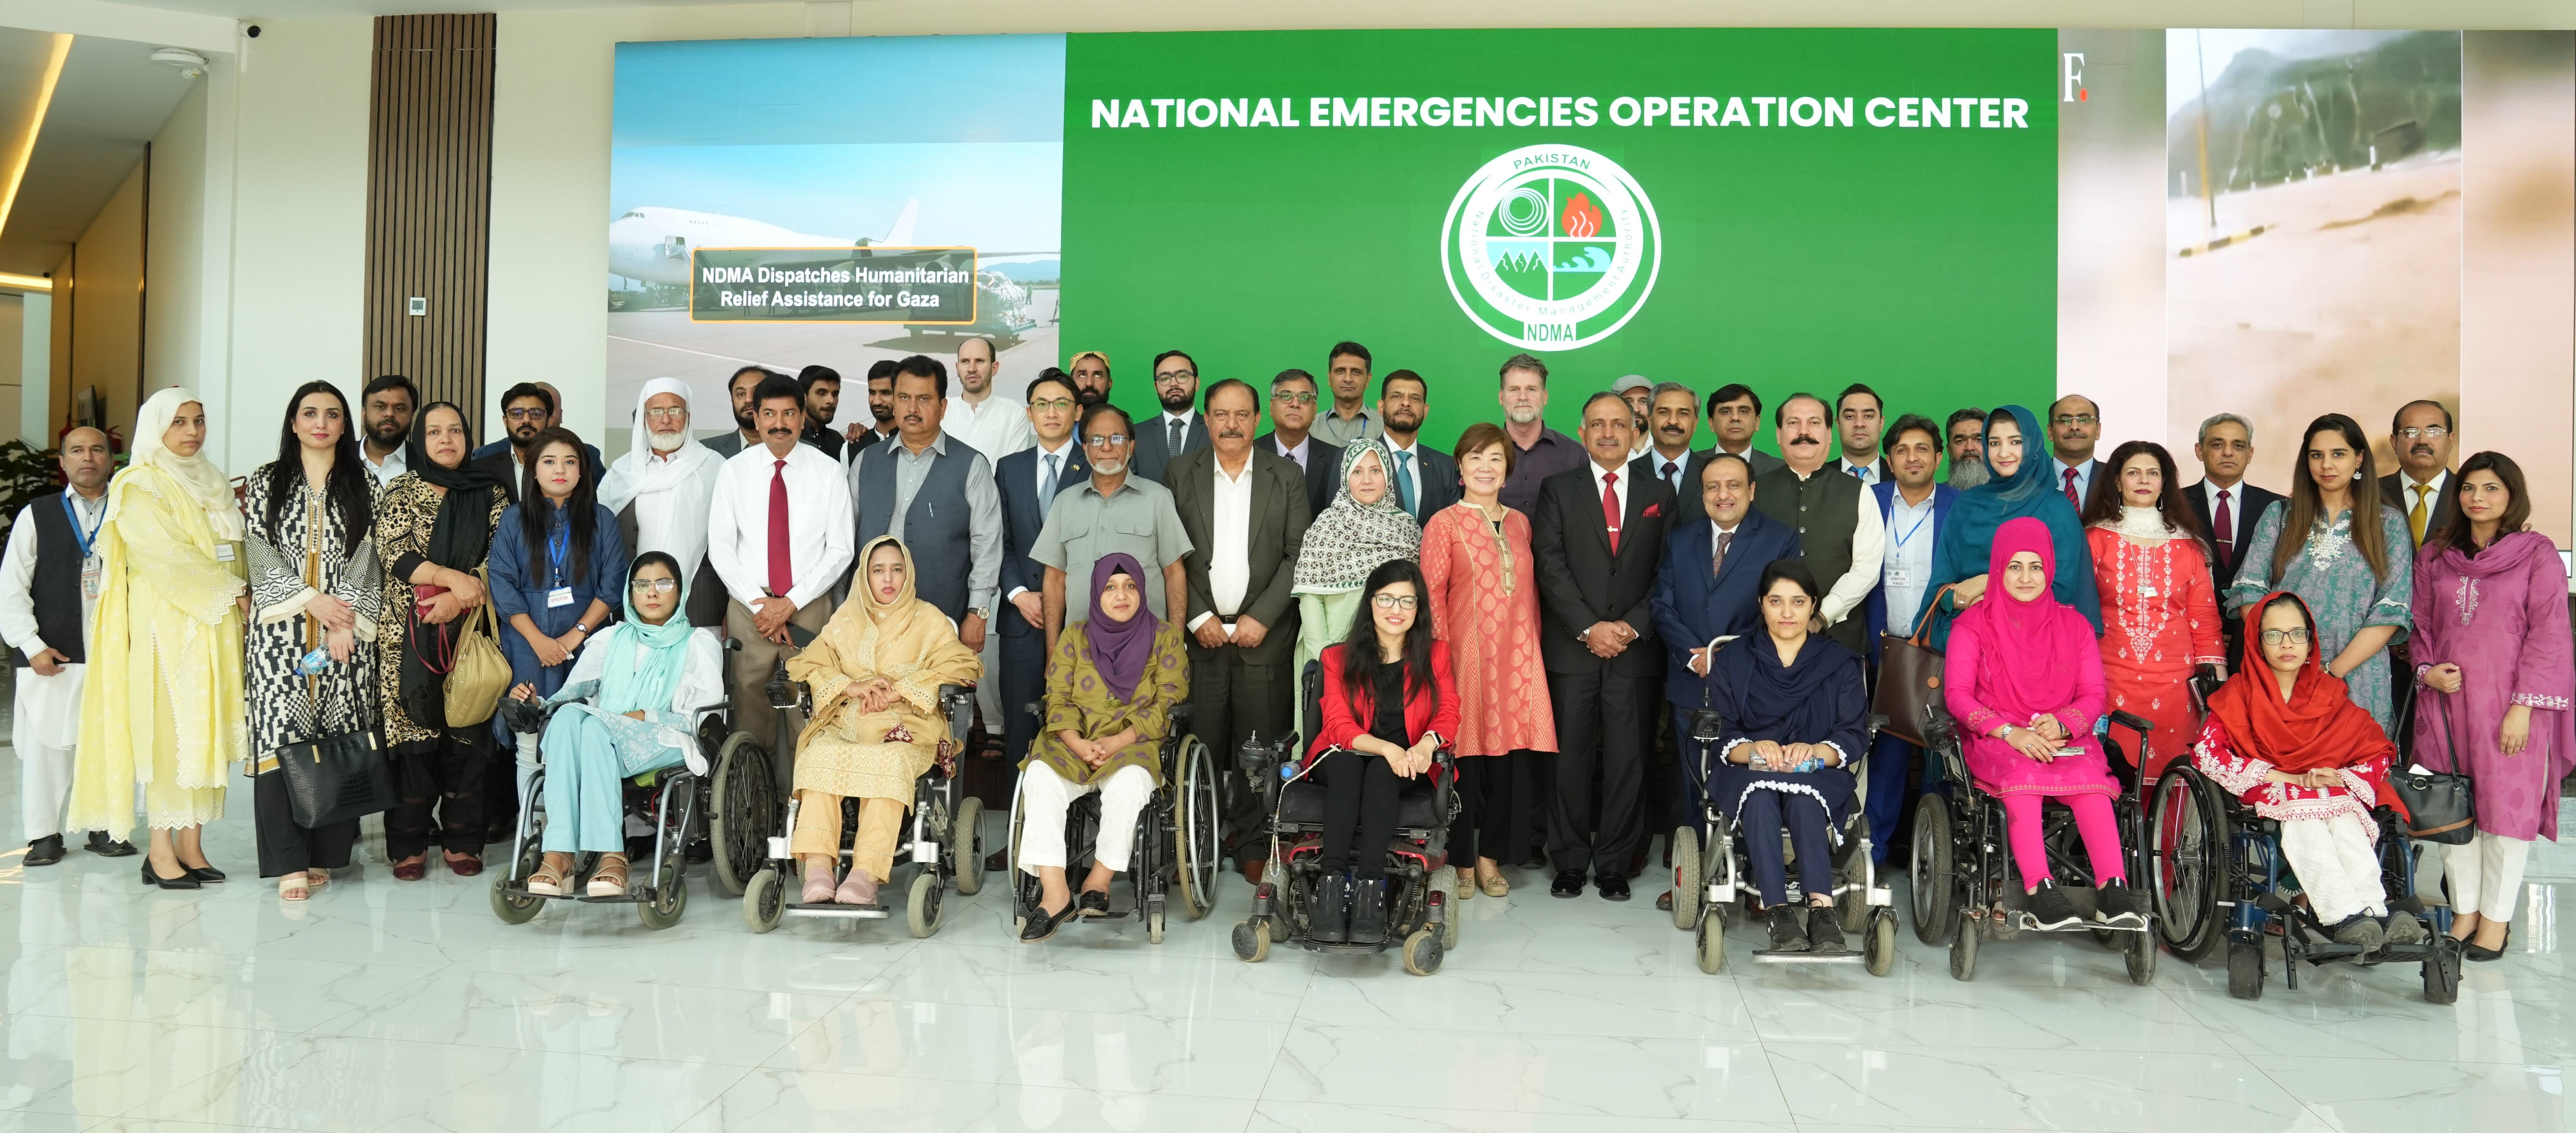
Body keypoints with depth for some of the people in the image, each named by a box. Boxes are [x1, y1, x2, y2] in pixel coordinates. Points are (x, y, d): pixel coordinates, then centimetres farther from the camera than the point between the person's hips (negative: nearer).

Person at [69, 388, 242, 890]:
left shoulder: (214, 483, 16)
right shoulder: (137, 487, -4)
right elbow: (170, 555, -13)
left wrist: (239, 594, -1)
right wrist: (233, 592, -11)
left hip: (217, 624, 6)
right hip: (165, 622, -6)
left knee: (208, 730, 4)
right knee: (166, 731, -5)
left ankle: (192, 843, 9)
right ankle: (162, 850, 0)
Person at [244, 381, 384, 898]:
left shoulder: (363, 484, 10)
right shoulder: (265, 483, 10)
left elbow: (366, 559, 4)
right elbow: (262, 556, 2)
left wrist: (346, 621, -7)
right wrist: (312, 600, -10)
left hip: (347, 631, 1)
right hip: (281, 629, 0)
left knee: (337, 739, -1)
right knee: (281, 736, -9)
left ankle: (323, 854, 7)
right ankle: (290, 862, -9)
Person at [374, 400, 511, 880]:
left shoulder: (491, 495, 10)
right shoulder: (400, 492, 7)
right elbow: (393, 553, -6)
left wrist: (461, 598, -13)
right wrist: (453, 577, -18)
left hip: (471, 632, 1)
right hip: (409, 633, -1)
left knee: (468, 732, -1)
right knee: (412, 730, -3)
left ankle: (463, 840, 7)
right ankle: (409, 844, 5)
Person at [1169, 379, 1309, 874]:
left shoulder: (1287, 477, 6)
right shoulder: (1180, 474, 6)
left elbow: (1298, 555, 2)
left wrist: (1261, 618, -7)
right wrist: (1197, 618, -6)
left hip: (1263, 634, 0)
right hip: (1199, 633, 0)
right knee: (1202, 745, 1)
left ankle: (1252, 844, 13)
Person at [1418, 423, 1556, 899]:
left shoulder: (1519, 523, 15)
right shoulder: (1444, 523, 0)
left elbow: (1529, 591, 16)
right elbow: (1432, 595, -4)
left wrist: (1534, 650, 10)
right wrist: (1443, 655, -11)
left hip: (1516, 657, 4)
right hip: (1466, 655, -4)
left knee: (1507, 755, 5)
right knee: (1465, 754, -1)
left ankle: (1490, 856, 19)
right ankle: (1460, 861, 12)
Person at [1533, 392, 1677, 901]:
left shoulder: (1659, 495, 12)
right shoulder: (1559, 490, 7)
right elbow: (1551, 566, -2)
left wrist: (1632, 627, -8)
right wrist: (1589, 628, -11)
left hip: (1635, 650, 1)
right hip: (1572, 649, -1)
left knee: (1627, 761, 3)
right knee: (1570, 759, 2)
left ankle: (1613, 863, 13)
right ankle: (1570, 860, 13)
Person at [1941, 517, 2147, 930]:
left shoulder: (2074, 624, 14)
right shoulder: (1973, 625, 7)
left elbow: (2093, 695, 8)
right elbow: (1957, 694, -2)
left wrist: (2062, 724, -15)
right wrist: (2010, 732, -18)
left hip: (2063, 738, 2)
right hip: (1996, 740, -2)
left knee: (2088, 774, -32)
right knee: (2022, 774, -35)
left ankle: (2113, 891, -41)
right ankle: (2040, 891, -43)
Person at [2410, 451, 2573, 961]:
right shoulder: (2435, 556, 10)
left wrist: (2523, 707, -11)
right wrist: (2428, 670, -3)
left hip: (2508, 705, -3)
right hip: (2446, 700, 3)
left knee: (2507, 804, 2)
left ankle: (2496, 916, 13)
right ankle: (2464, 909, 18)